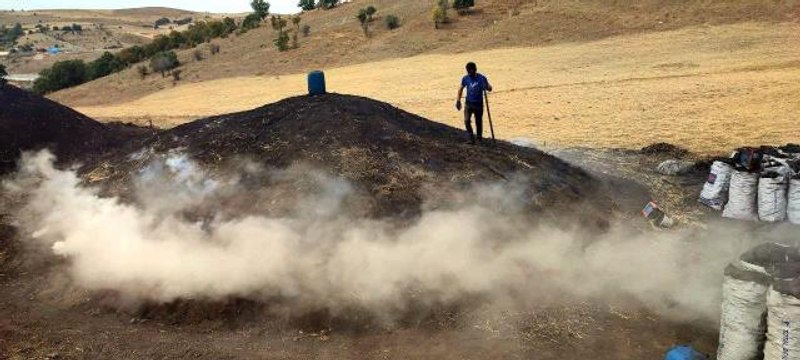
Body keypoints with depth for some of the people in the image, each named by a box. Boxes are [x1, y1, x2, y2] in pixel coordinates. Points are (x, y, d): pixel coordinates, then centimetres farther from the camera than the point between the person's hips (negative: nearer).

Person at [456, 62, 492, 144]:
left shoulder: (482, 78, -10)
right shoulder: (465, 79, -4)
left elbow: (490, 89, -3)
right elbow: (461, 89, 11)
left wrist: (486, 87, -26)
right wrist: (458, 100, 9)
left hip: (479, 104, -1)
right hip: (468, 104, 1)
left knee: (479, 122, 7)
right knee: (467, 121, -13)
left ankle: (479, 138, 26)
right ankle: (471, 136, 9)